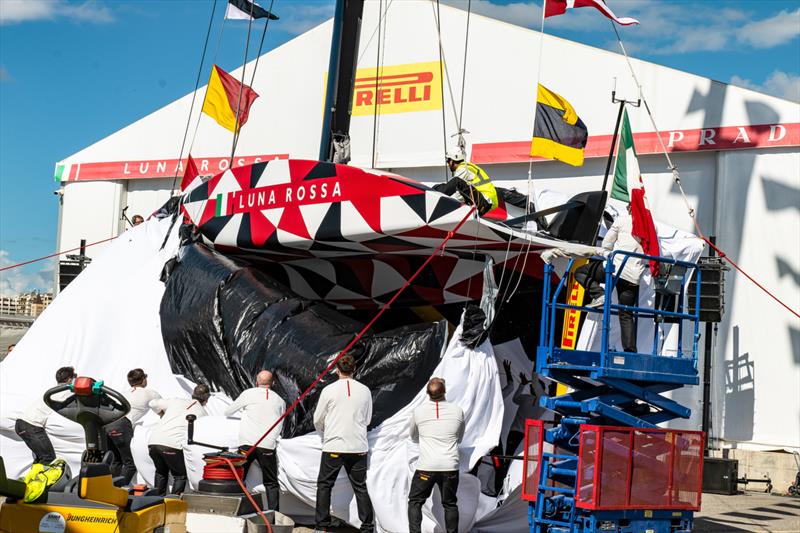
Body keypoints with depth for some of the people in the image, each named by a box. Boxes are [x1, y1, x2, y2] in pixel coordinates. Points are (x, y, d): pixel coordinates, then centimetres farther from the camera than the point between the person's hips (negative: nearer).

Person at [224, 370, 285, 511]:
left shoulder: (249, 393, 8)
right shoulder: (280, 401, 15)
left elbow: (228, 412, 19)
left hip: (247, 443, -1)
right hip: (268, 446, 2)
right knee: (271, 483, 9)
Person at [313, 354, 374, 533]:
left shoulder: (329, 390, -7)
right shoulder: (365, 391, -1)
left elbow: (318, 419, 2)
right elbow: (367, 419, 9)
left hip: (333, 446, -2)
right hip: (358, 446, 2)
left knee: (324, 485, 10)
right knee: (361, 487, 11)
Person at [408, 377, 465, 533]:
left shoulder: (418, 411, 0)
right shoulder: (457, 411, 1)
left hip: (426, 467, -1)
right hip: (450, 467, 1)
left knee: (415, 502, 11)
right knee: (450, 504, 14)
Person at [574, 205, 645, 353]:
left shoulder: (623, 218, 5)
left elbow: (607, 242, 10)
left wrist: (605, 252, 29)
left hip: (615, 267, -4)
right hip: (634, 276, 4)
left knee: (580, 272, 15)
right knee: (626, 314, 11)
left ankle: (599, 294, -8)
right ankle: (630, 349, 0)